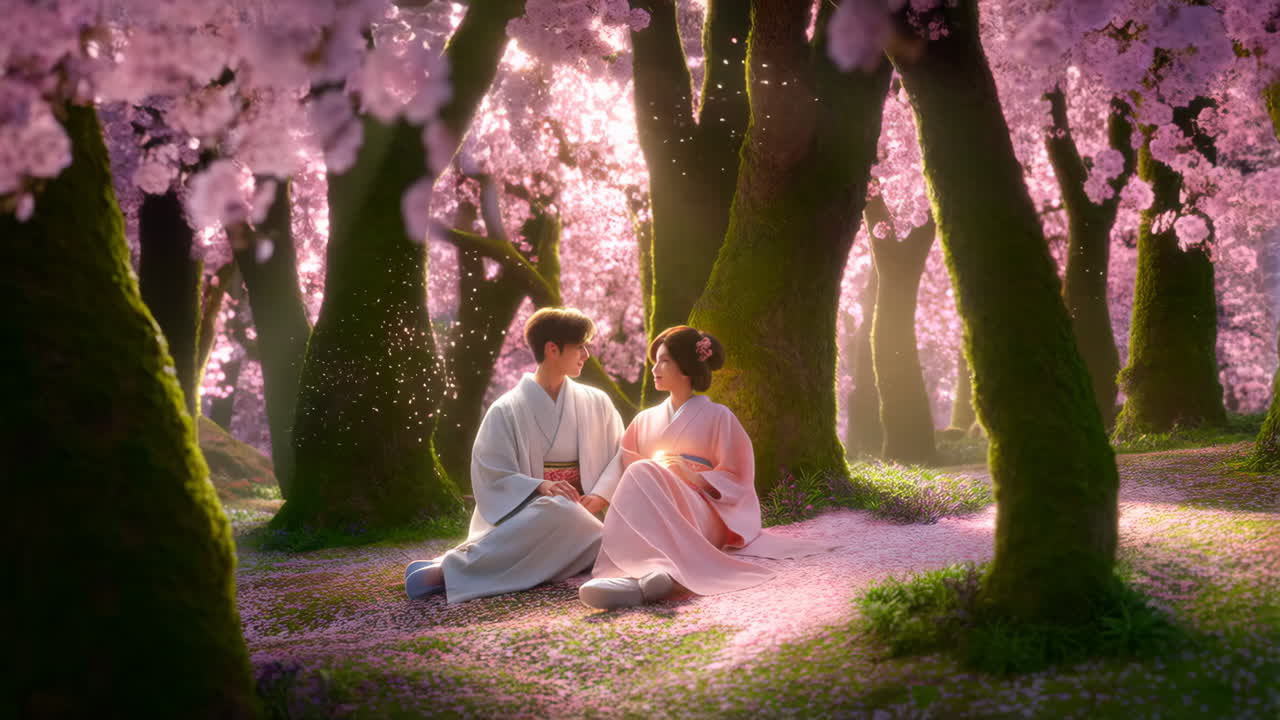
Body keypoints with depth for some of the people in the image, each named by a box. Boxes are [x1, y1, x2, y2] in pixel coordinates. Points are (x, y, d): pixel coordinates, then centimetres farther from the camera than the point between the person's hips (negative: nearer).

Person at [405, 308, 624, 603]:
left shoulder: (596, 404, 12)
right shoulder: (506, 411, 0)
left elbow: (621, 456, 10)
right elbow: (492, 478, -4)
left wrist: (599, 496, -10)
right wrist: (540, 487, -21)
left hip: (582, 517, 4)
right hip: (525, 517, -4)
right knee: (558, 509, -41)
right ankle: (449, 568, -37)